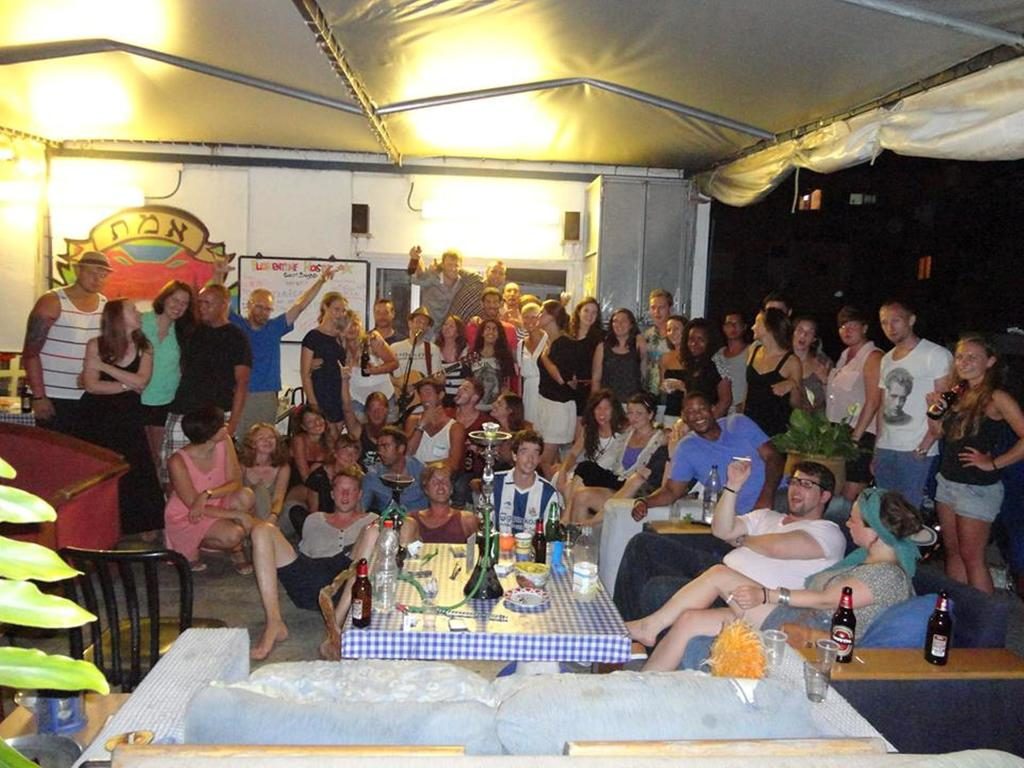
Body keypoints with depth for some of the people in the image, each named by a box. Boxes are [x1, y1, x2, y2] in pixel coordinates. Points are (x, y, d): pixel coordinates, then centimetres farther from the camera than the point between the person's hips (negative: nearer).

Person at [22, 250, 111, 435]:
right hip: (55, 399, -4)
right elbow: (30, 352, -9)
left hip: (90, 399, 5)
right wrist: (38, 396, -14)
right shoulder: (52, 302, -8)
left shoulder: (106, 305, 6)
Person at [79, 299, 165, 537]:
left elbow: (141, 382, -13)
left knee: (137, 470, -4)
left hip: (128, 418, 1)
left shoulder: (144, 347, 2)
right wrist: (127, 386, -13)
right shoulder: (96, 345, -5)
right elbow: (91, 385, -13)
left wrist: (104, 366, -13)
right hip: (97, 418, -1)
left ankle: (145, 524, 6)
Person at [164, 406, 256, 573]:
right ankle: (191, 547, 0)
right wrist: (236, 514, -30)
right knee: (233, 534, -31)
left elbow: (235, 482, -14)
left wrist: (207, 494, -34)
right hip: (185, 517, -5)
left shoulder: (224, 442, -12)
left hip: (215, 506, 5)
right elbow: (193, 505, -23)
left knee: (245, 496, -28)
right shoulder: (178, 462, -26)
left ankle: (237, 550, -5)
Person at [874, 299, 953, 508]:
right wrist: (876, 450, 14)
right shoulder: (887, 359, 16)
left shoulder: (936, 355, -5)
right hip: (884, 449, 6)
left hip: (917, 451, -6)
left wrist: (928, 442, -16)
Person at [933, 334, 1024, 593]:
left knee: (972, 557, 0)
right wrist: (934, 409, 1)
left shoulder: (996, 398, -13)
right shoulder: (959, 395, 8)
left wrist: (994, 463, -17)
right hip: (947, 482, 7)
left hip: (977, 488, -7)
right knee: (952, 552, 13)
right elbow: (942, 434, 17)